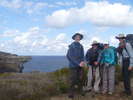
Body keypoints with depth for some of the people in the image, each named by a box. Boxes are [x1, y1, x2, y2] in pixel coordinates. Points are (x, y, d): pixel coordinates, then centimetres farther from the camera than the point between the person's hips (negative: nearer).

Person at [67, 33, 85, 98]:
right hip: (73, 65, -5)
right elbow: (71, 56, -12)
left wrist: (82, 61, -11)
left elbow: (82, 55, 10)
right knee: (73, 79, -5)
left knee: (78, 79, 9)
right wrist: (78, 63, -16)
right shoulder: (72, 46, -6)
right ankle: (71, 94, 3)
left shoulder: (81, 46, 9)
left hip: (79, 65, 5)